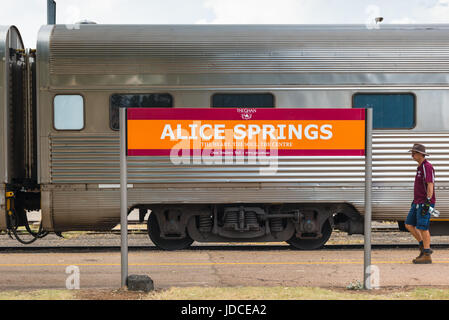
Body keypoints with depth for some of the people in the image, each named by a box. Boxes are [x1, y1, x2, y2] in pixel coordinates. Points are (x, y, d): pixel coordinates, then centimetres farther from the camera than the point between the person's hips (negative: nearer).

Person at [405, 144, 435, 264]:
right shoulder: (420, 167, 17)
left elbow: (430, 185, -20)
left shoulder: (427, 167, -14)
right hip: (418, 203, 10)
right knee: (409, 225, 9)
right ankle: (423, 246, 17)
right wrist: (415, 200, 26)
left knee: (422, 227, -7)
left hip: (425, 203, -10)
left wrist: (427, 202, -25)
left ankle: (427, 255, -2)